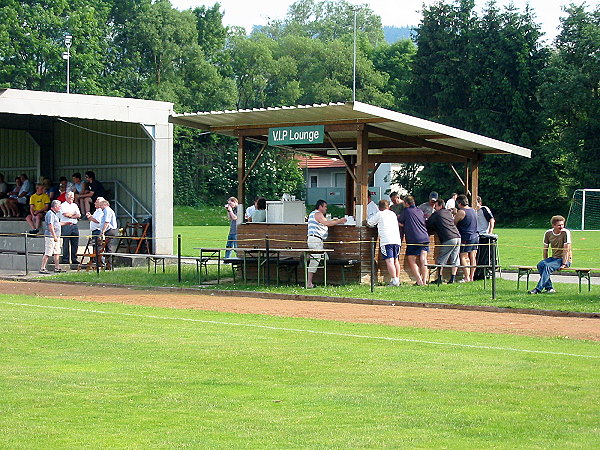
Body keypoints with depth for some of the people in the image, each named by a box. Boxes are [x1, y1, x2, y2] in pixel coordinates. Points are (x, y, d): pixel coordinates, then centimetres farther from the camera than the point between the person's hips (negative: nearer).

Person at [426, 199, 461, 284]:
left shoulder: (436, 214, 0)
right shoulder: (448, 213, 20)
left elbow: (427, 224, 6)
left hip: (448, 240, -7)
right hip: (458, 237, 7)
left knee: (440, 260, 1)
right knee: (454, 260, 10)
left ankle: (439, 279, -1)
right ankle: (453, 278, 8)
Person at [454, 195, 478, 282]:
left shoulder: (461, 212, -12)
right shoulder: (473, 210, 12)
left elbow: (454, 223, -4)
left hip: (466, 237, -8)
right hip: (475, 236, 8)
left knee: (463, 257, -4)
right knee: (472, 257, 9)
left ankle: (467, 277, -9)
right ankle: (472, 276, 10)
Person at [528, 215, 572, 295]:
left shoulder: (566, 233, -13)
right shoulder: (548, 233, 3)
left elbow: (566, 250, -15)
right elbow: (545, 249, 11)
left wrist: (564, 264, -18)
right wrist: (545, 261, 4)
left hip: (565, 259, -6)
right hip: (554, 258, 6)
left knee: (548, 266, -29)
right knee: (540, 264, -21)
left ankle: (538, 289, -29)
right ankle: (549, 288, -21)